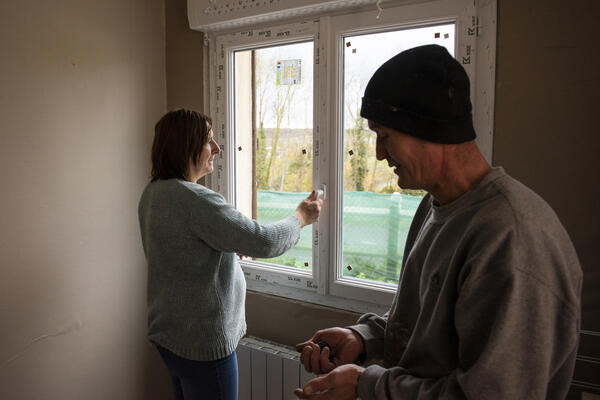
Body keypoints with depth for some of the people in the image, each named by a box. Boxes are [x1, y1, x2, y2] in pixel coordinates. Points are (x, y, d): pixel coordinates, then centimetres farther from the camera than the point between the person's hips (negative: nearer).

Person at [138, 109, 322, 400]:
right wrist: (301, 217, -7)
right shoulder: (194, 199, -26)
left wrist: (236, 246, 11)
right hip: (202, 343, -9)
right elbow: (265, 242, -25)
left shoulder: (153, 193, 4)